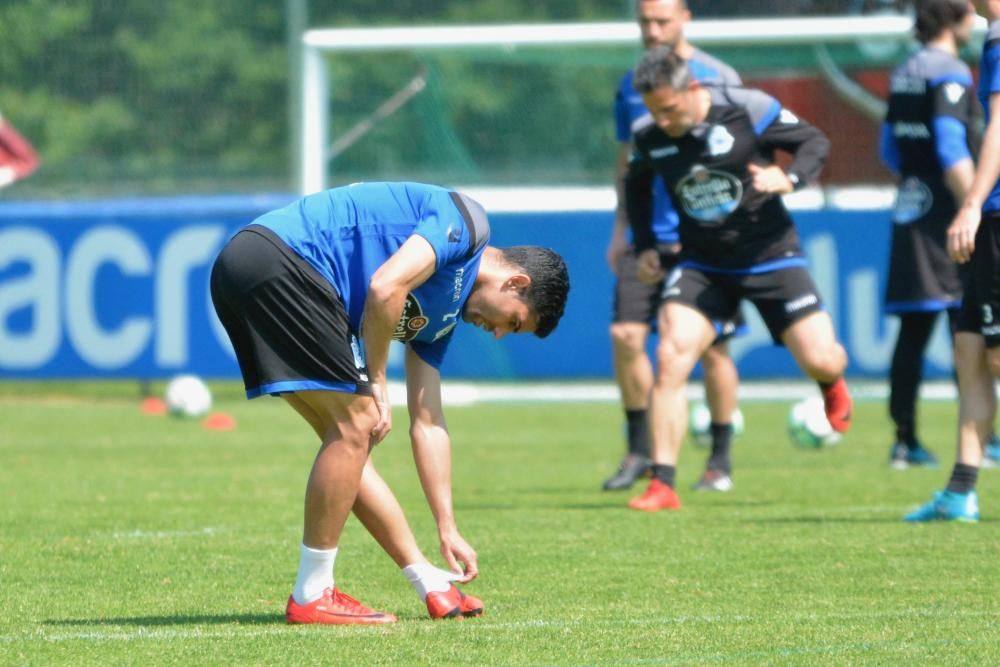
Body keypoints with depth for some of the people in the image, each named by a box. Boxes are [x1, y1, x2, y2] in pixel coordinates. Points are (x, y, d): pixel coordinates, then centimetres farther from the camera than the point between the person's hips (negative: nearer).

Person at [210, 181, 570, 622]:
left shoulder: (444, 314, 24)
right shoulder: (465, 223, -2)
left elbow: (427, 423, 26)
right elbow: (386, 286, -17)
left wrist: (449, 532, 25)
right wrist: (376, 382, -5)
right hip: (279, 257, -10)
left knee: (350, 434, 13)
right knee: (354, 424, -8)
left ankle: (432, 585, 18)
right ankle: (310, 598, -2)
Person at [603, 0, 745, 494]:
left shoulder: (718, 77, -3)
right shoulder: (630, 86, 10)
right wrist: (620, 227, 14)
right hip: (648, 237, 4)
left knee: (711, 348, 0)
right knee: (625, 334, -7)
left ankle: (720, 462, 12)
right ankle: (638, 451, 7)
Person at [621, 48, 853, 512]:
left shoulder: (748, 110, -17)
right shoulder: (648, 136, -7)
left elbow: (814, 142, -5)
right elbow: (636, 185, 16)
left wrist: (790, 178, -25)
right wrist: (644, 245, 7)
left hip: (769, 256, -2)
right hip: (702, 264, 2)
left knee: (821, 362, -7)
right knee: (670, 356, -18)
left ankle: (832, 385, 36)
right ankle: (662, 485, -12)